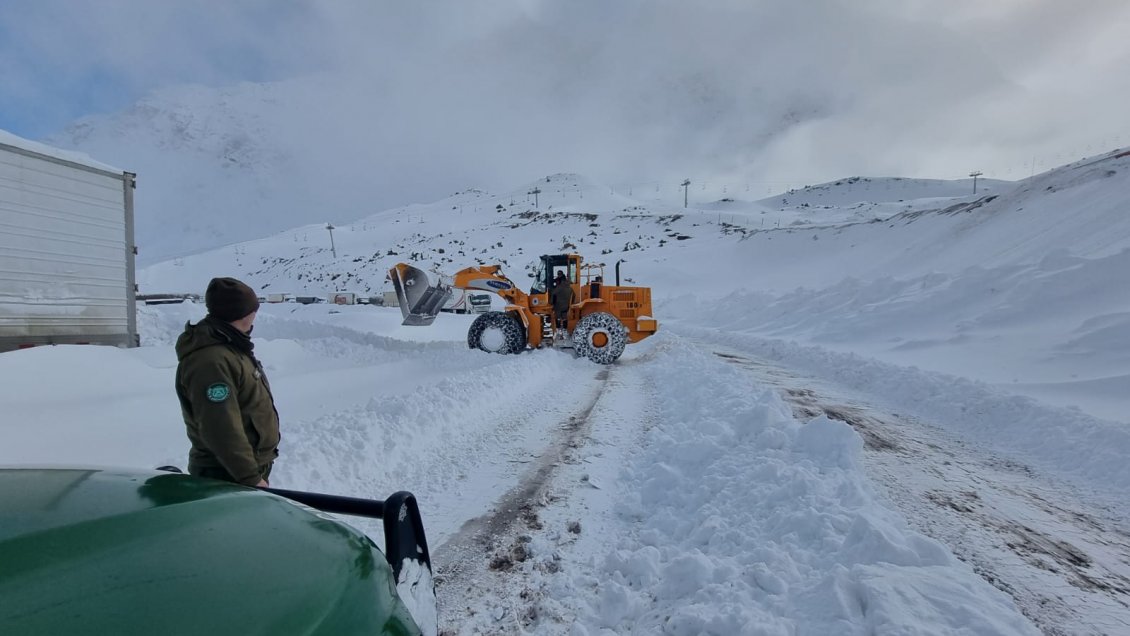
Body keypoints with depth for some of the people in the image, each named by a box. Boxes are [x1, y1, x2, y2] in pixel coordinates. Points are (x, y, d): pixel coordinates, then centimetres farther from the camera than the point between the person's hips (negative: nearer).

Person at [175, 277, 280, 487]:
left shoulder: (229, 346, 9)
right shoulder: (210, 362, -26)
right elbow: (222, 431, -29)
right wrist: (250, 478, -25)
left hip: (251, 466, 10)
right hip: (228, 479, -10)